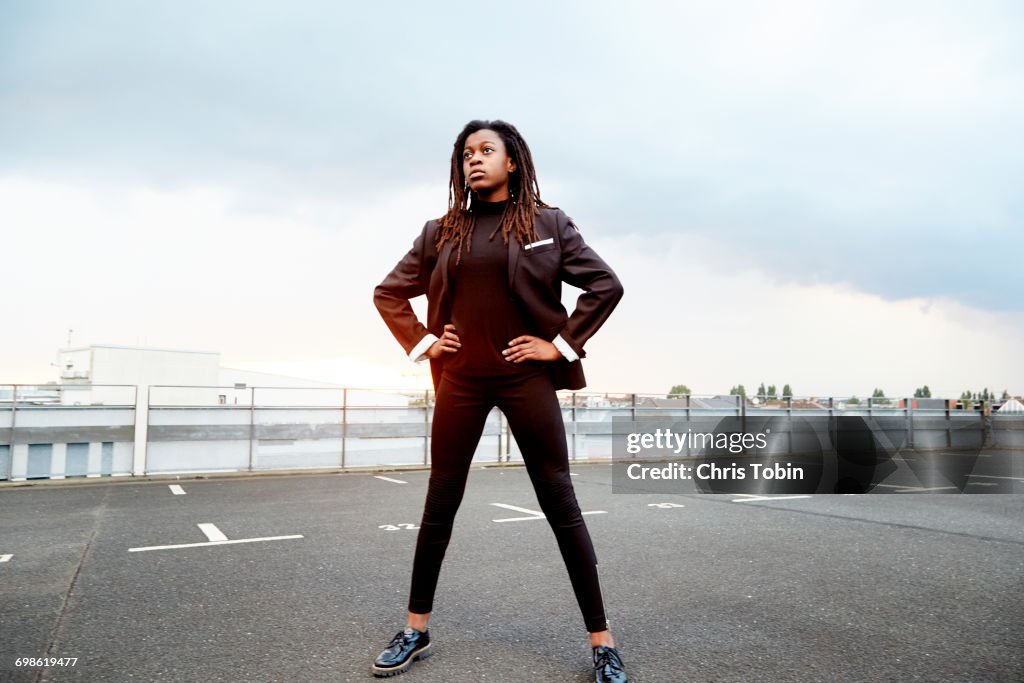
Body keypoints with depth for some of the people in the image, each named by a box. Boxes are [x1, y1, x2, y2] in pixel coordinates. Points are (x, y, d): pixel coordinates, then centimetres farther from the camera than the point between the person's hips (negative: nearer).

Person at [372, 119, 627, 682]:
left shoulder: (547, 223, 3)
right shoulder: (441, 231, 9)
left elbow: (605, 284, -1)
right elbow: (389, 292, 16)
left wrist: (562, 345, -6)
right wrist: (420, 342, 4)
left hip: (526, 377, -2)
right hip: (460, 379, 3)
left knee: (560, 504, 1)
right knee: (440, 503, 9)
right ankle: (416, 629, 25)